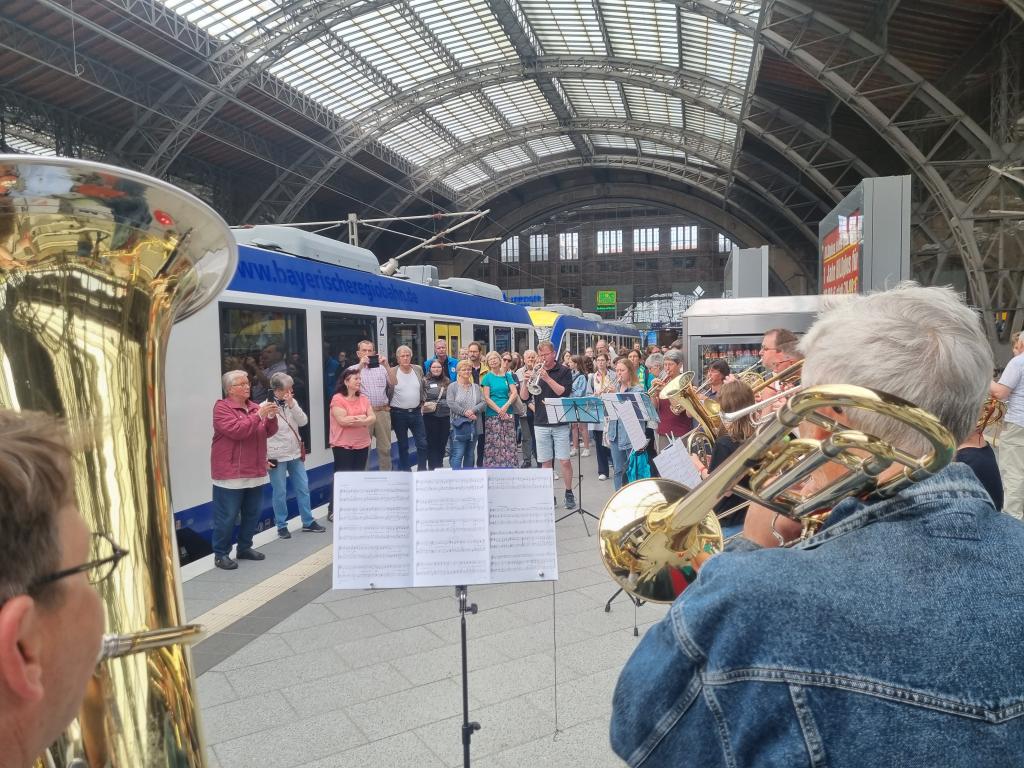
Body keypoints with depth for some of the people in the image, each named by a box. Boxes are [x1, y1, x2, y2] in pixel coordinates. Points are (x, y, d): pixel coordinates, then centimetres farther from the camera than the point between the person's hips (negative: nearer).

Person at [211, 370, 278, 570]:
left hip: (255, 473, 7)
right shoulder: (222, 407, -8)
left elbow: (268, 432, 10)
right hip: (231, 474, -7)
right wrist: (258, 415, -23)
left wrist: (271, 417, -9)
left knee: (251, 514, 13)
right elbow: (236, 430, -22)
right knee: (227, 517, -2)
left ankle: (245, 548, 27)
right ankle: (221, 554, 8)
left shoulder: (254, 406, 11)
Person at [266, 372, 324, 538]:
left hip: (295, 453, 5)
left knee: (303, 488, 11)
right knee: (280, 492, 4)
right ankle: (282, 526, 19)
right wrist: (263, 458, -13)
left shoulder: (292, 403, 4)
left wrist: (292, 404, -17)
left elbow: (303, 421, -6)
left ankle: (308, 522, 22)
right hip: (276, 456, -5)